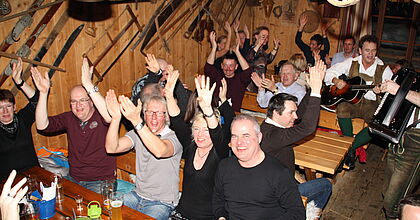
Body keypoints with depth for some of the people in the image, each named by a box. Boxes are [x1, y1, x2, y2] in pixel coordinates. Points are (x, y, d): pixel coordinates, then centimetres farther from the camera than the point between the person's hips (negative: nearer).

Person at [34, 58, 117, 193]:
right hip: (73, 179, 5)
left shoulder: (100, 117, -10)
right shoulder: (68, 118, 6)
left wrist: (88, 85, -38)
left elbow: (111, 116, -34)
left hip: (101, 182, -5)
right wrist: (43, 93, -13)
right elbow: (42, 126, -4)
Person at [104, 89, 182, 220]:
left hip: (162, 203, -4)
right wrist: (116, 118, -28)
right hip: (137, 195, 5)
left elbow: (160, 151, -37)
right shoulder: (137, 134, 3)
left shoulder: (174, 137, -13)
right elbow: (111, 148, -13)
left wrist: (136, 121, -44)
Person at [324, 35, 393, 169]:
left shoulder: (384, 69, 1)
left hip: (371, 104, 0)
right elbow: (329, 72, 4)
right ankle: (350, 145, -17)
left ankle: (351, 147, -13)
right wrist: (336, 80, -18)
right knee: (342, 108, -34)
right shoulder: (352, 63, 4)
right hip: (351, 100, 0)